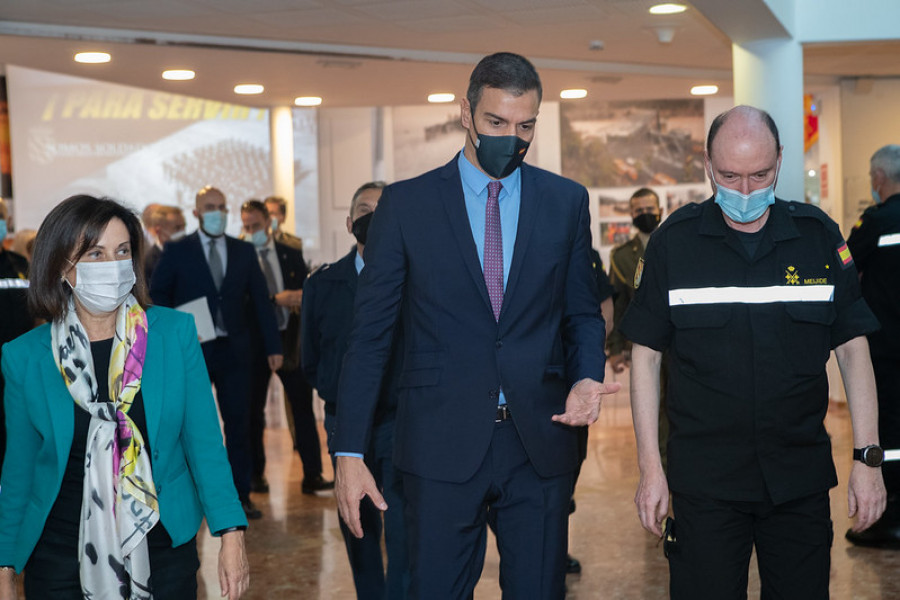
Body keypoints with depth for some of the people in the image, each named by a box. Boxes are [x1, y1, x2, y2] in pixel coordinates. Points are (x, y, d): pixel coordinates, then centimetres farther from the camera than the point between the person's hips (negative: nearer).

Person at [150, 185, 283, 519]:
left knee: (238, 423, 3)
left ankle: (241, 495, 12)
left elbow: (260, 300, 9)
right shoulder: (177, 251, 3)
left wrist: (273, 346, 4)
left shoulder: (244, 251, 9)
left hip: (233, 350, 2)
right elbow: (157, 294, 5)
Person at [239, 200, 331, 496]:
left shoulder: (291, 255, 10)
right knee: (253, 410, 6)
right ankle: (256, 474, 19)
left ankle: (312, 475, 2)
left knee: (303, 405, -1)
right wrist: (275, 299, -19)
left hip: (290, 339, 2)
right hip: (255, 342, -2)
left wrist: (300, 299, -9)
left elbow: (306, 292, 13)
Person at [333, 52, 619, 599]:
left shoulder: (567, 201, 6)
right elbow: (370, 334, 0)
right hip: (442, 449, -2)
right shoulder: (407, 204, 0)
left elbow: (582, 313, 13)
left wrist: (586, 378, -9)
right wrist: (351, 452, -4)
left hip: (540, 444, 2)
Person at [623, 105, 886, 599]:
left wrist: (868, 458, -1)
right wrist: (650, 468, -3)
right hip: (704, 480, -1)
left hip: (802, 479, 2)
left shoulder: (818, 235, 2)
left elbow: (853, 349, 6)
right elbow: (646, 355, 1)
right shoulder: (674, 240, -3)